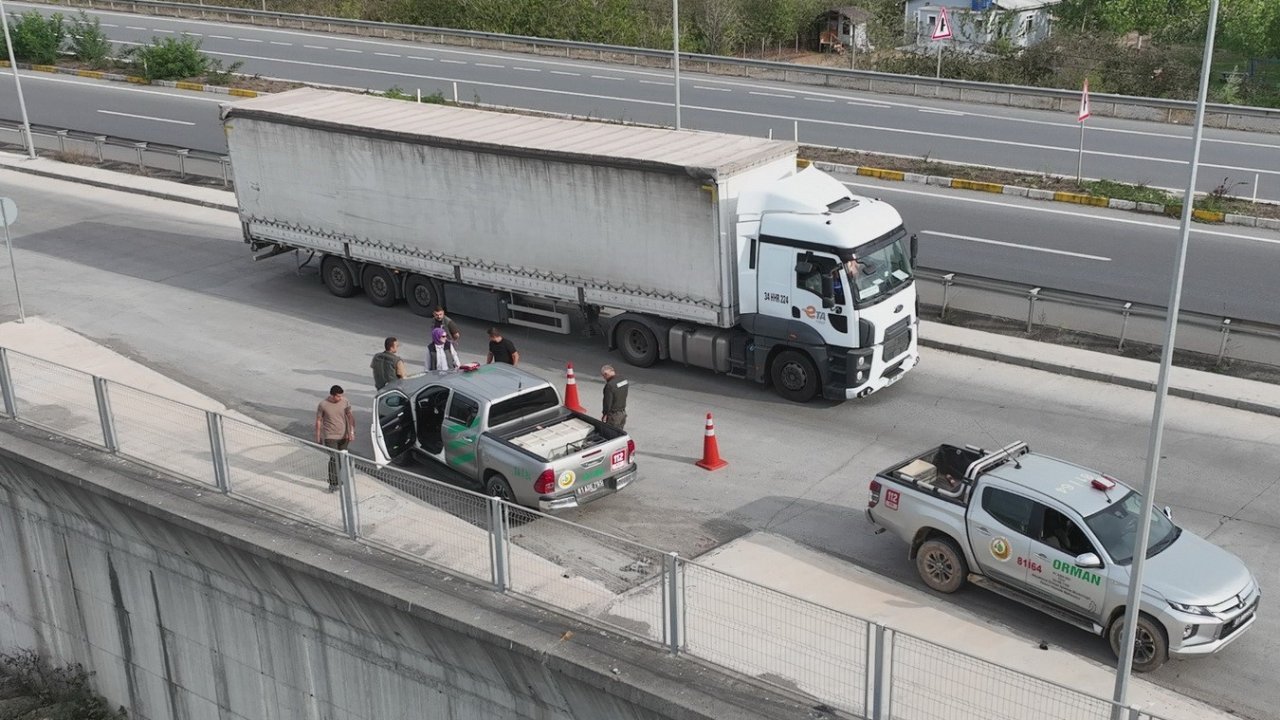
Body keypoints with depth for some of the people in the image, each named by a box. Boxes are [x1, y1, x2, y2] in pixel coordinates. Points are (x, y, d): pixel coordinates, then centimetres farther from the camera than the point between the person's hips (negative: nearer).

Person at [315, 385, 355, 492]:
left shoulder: (344, 402, -6)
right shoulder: (323, 405, -13)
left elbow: (350, 416, 1)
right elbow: (318, 421, -5)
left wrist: (351, 431, -9)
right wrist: (318, 438, -3)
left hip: (343, 436, 4)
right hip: (330, 437, -4)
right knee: (334, 459, -12)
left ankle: (337, 477, 33)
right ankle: (333, 483, -6)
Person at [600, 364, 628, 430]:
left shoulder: (609, 385, -25)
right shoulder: (623, 381, 2)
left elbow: (607, 402, -20)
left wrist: (605, 414, -8)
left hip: (614, 415, -8)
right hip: (623, 412, 8)